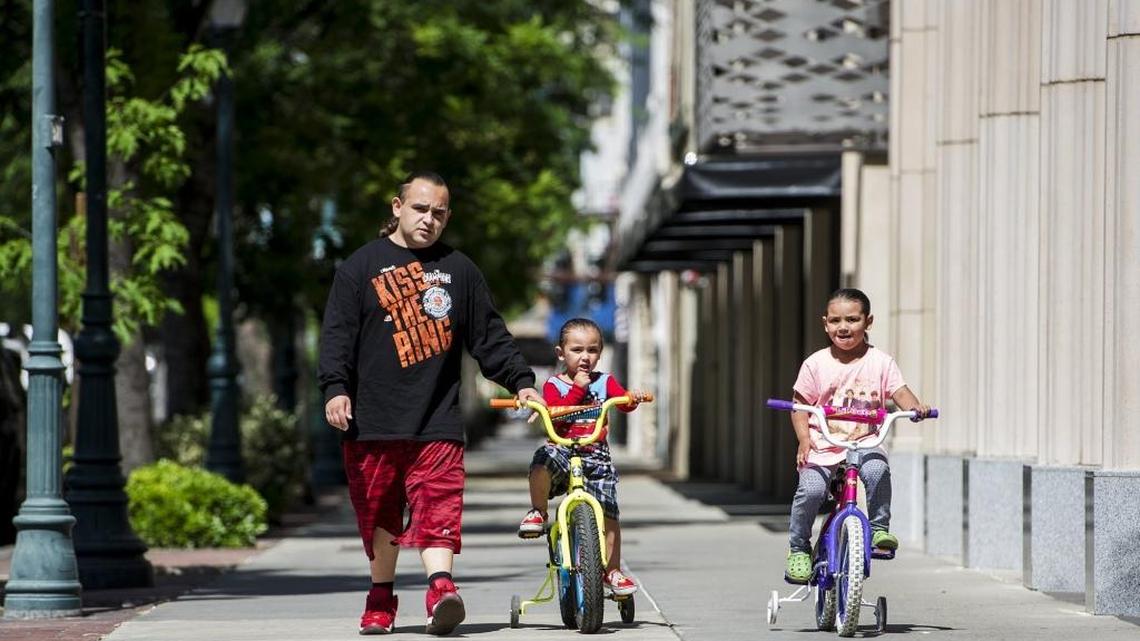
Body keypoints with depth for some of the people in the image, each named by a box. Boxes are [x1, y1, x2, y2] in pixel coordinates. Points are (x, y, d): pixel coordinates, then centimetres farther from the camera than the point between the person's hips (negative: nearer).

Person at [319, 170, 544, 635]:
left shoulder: (459, 270, 14)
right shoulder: (362, 266, 7)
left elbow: (490, 337, 16)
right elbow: (338, 334, 1)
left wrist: (521, 381, 6)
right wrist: (335, 388, -12)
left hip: (437, 422, 0)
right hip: (373, 423, 0)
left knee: (439, 509, -15)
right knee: (378, 513, 8)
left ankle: (440, 587, -28)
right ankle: (381, 597, 22)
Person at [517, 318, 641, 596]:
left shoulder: (605, 382, 11)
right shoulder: (554, 385, 5)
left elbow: (624, 403, -4)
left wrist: (632, 397, -26)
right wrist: (577, 389, -15)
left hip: (596, 455, 2)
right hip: (563, 450, -2)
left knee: (608, 512, -7)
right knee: (543, 459, -37)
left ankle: (612, 570, 5)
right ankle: (538, 512, -16)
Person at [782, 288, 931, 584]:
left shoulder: (880, 361, 4)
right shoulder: (816, 364, 3)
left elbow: (899, 392, -2)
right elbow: (800, 407, 7)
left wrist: (914, 406, -26)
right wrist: (804, 439, -9)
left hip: (864, 441, 0)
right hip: (822, 445, 0)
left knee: (877, 471, -32)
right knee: (810, 489, -22)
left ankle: (879, 528, -14)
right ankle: (798, 549, -2)